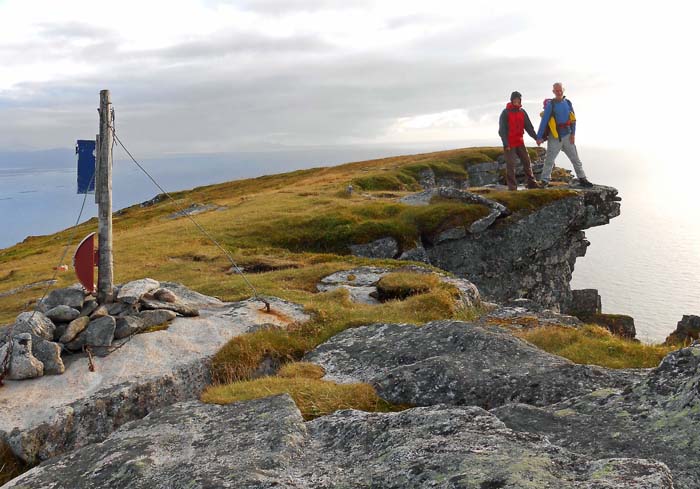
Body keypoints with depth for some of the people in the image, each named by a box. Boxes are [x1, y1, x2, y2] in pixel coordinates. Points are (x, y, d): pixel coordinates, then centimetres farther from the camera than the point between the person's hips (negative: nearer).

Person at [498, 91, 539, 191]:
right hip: (509, 144, -5)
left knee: (527, 162, 7)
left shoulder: (522, 112, 7)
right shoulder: (505, 113, -8)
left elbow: (528, 126, 7)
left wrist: (536, 137, -5)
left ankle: (531, 182, 15)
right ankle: (512, 186, 0)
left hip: (520, 142, 5)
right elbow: (502, 130, -11)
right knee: (511, 165, -5)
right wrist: (506, 144, -18)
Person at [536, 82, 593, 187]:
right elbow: (544, 121, -12)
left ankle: (582, 179, 15)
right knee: (549, 160, 0)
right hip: (554, 138, -4)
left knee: (576, 159, 8)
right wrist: (539, 137, -14)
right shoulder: (550, 105, -9)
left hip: (567, 136, 4)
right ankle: (545, 181, 8)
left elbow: (573, 119, 6)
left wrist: (573, 133, -4)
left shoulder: (568, 103, 5)